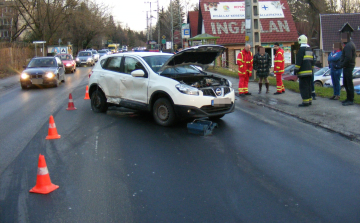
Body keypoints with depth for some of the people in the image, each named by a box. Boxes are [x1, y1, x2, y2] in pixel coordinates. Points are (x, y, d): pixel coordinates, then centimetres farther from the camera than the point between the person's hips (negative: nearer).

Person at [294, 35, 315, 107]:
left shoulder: (301, 49, -12)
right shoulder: (310, 49, 15)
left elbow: (299, 60, -17)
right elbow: (312, 61, 21)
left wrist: (296, 69, -13)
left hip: (303, 72, -9)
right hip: (309, 71, 9)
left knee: (303, 87, -8)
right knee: (308, 86, 15)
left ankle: (305, 101, -10)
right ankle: (309, 100, 19)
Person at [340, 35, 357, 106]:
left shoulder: (348, 46, -17)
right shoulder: (351, 44, 17)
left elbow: (348, 57, -25)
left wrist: (343, 65, -13)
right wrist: (342, 64, 14)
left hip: (348, 67, -11)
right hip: (347, 67, 11)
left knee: (349, 84, -6)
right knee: (345, 83, 17)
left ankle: (350, 100, -2)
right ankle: (349, 98, 25)